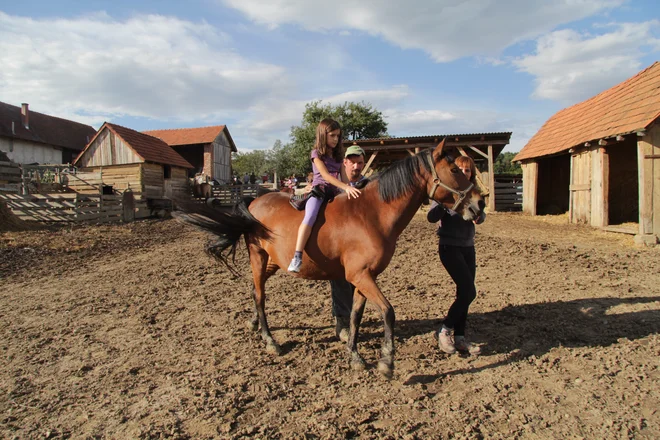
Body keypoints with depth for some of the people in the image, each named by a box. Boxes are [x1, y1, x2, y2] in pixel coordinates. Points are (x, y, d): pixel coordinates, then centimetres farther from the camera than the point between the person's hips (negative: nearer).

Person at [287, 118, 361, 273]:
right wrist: (346, 187, -27)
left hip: (334, 193, 7)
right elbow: (325, 175, -16)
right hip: (319, 191, -7)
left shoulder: (338, 155, 17)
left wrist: (349, 190, -12)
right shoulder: (317, 153, -1)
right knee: (310, 217, -32)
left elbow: (343, 176, 9)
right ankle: (297, 258, -38)